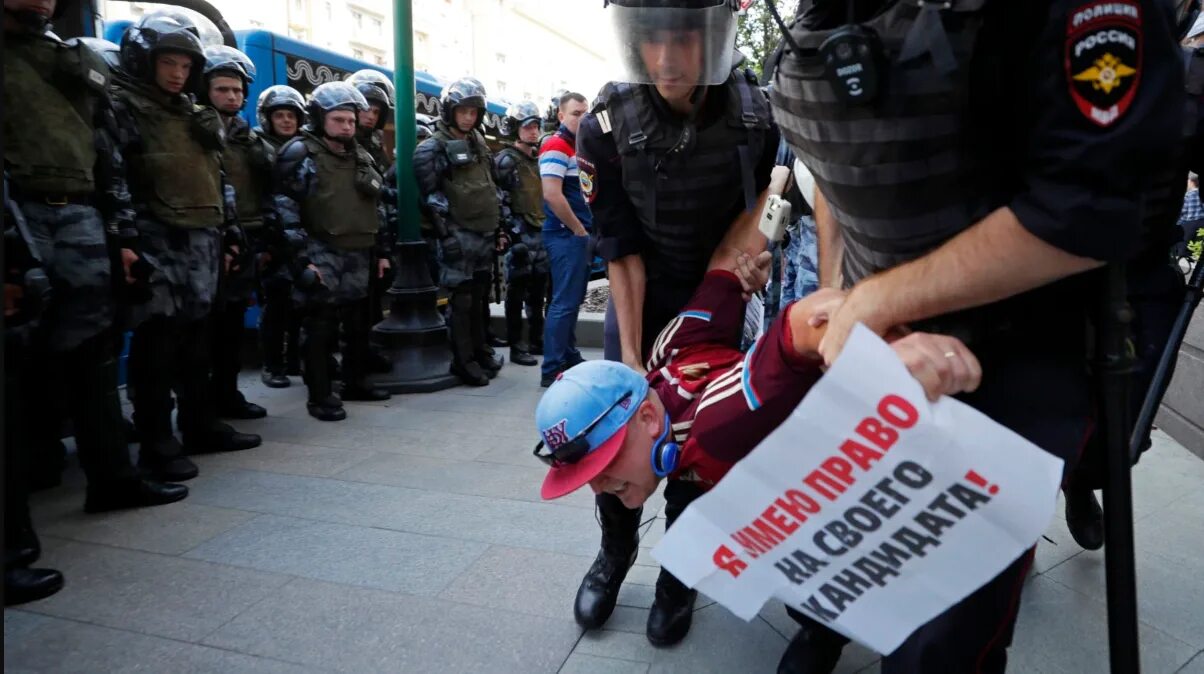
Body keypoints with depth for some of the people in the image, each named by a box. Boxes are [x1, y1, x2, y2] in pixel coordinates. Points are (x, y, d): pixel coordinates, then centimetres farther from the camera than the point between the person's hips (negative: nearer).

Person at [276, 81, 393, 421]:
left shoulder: (362, 157, 15)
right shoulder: (300, 154, -5)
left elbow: (376, 206, 19)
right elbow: (287, 209, -12)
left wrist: (381, 251, 15)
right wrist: (303, 258, -17)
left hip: (360, 254, 7)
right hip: (323, 254, -7)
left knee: (359, 323, 14)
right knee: (321, 326, -3)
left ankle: (356, 382, 28)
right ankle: (320, 395, 5)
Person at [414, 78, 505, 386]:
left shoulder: (479, 142, 17)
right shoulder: (432, 148, -7)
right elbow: (430, 196, -13)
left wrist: (498, 225, 17)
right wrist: (446, 234, -19)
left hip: (484, 231, 7)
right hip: (458, 233, -7)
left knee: (480, 295, 15)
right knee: (461, 299, -3)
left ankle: (480, 351, 26)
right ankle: (463, 361, 5)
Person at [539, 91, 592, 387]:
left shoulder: (580, 147, 17)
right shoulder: (556, 147, -12)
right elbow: (552, 194, -23)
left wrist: (586, 230, 12)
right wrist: (578, 229, -15)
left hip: (580, 235, 10)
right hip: (566, 236, -10)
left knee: (574, 300, 15)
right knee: (564, 303, -9)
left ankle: (570, 358, 27)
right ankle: (552, 371, -4)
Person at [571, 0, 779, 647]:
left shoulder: (757, 108, -17)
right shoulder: (606, 125, -21)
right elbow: (622, 251, -17)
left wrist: (754, 223, -16)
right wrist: (630, 355, -17)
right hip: (639, 295, 0)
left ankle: (679, 572, 21)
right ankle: (615, 552, 27)